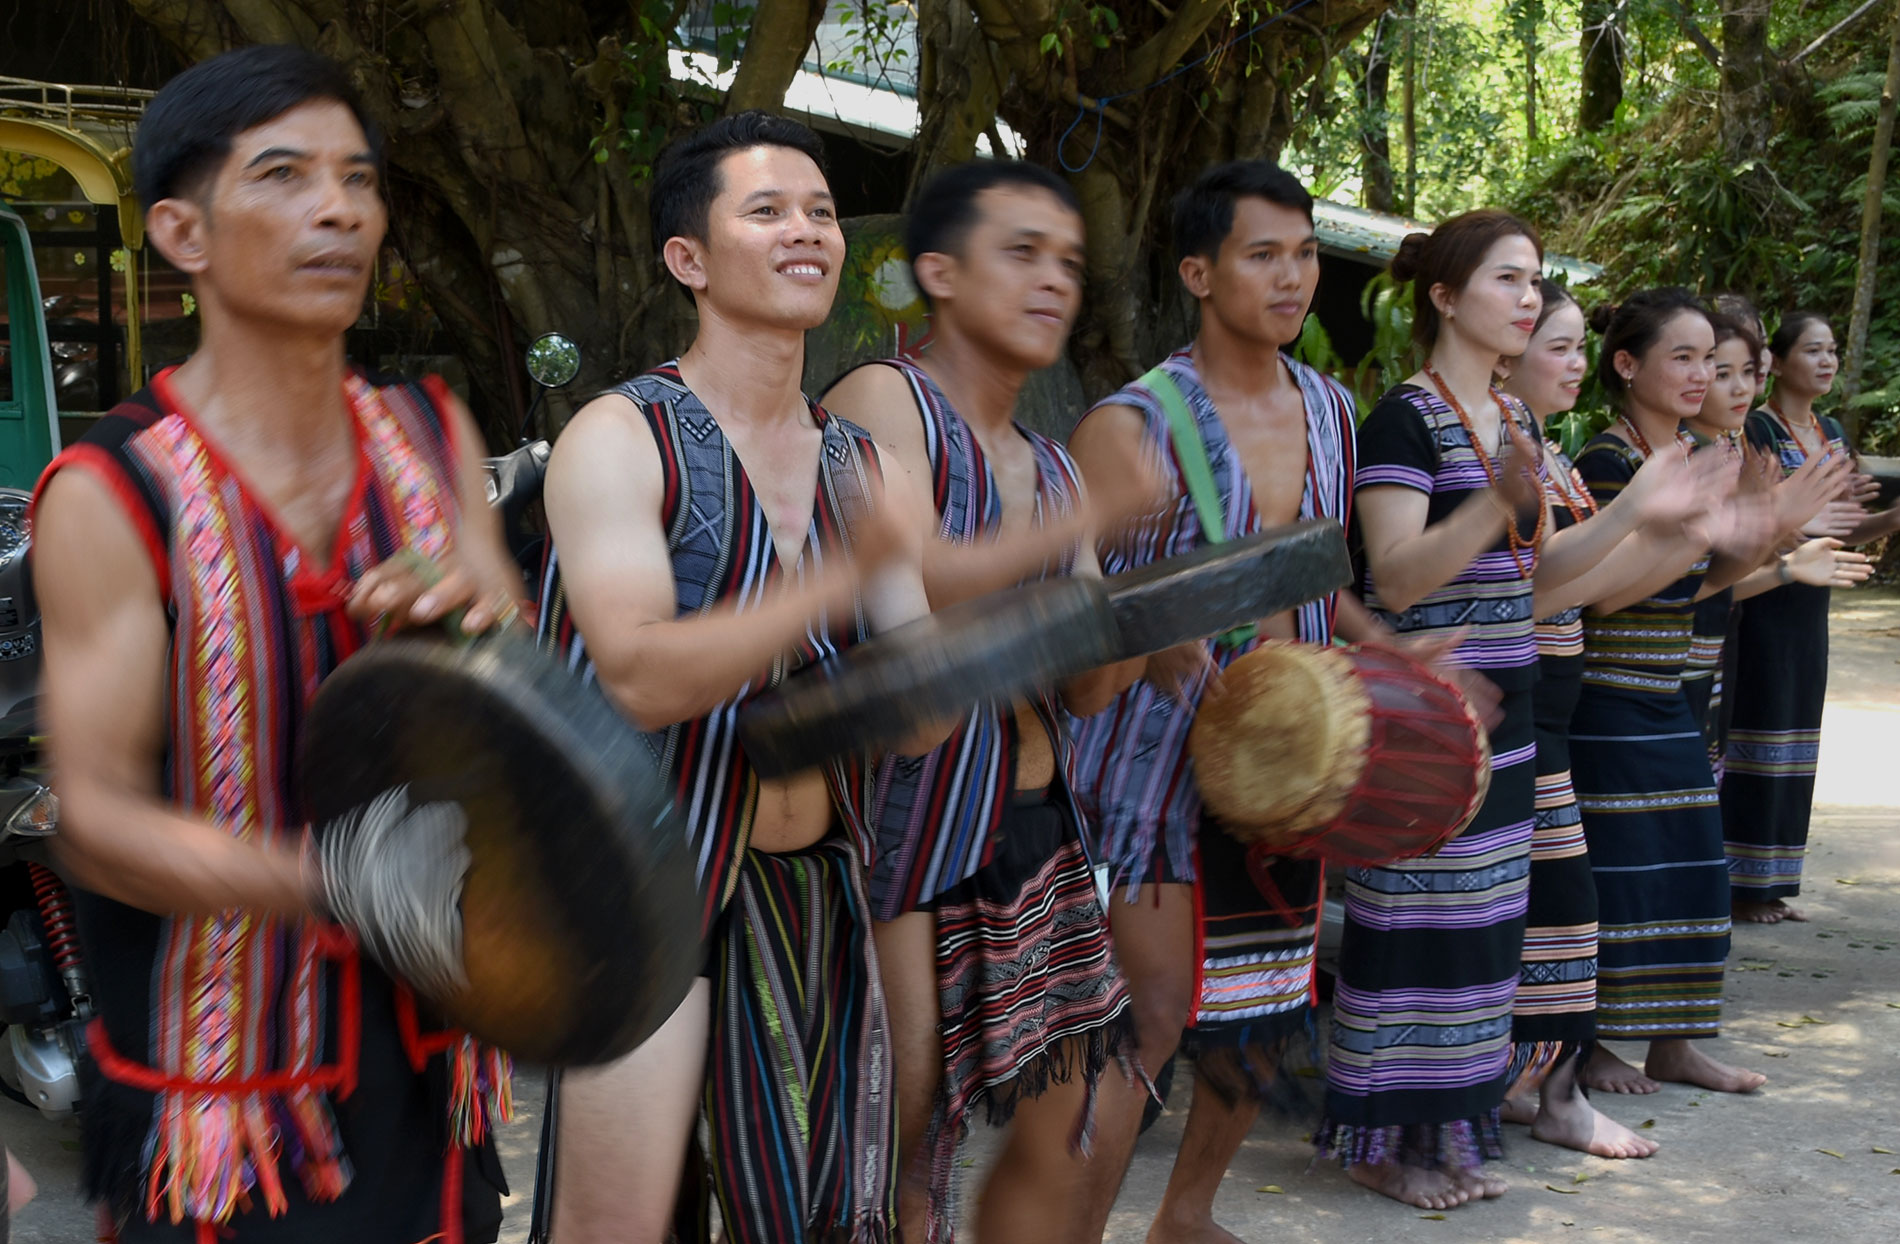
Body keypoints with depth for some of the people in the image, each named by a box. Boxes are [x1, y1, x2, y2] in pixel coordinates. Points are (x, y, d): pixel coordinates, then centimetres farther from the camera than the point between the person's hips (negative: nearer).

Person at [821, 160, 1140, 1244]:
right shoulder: (884, 400, -7)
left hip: (1042, 829, 8)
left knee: (1069, 1137, 14)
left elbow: (1086, 688, 13)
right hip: (918, 823, -8)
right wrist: (1087, 523, -25)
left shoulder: (1051, 466, 17)